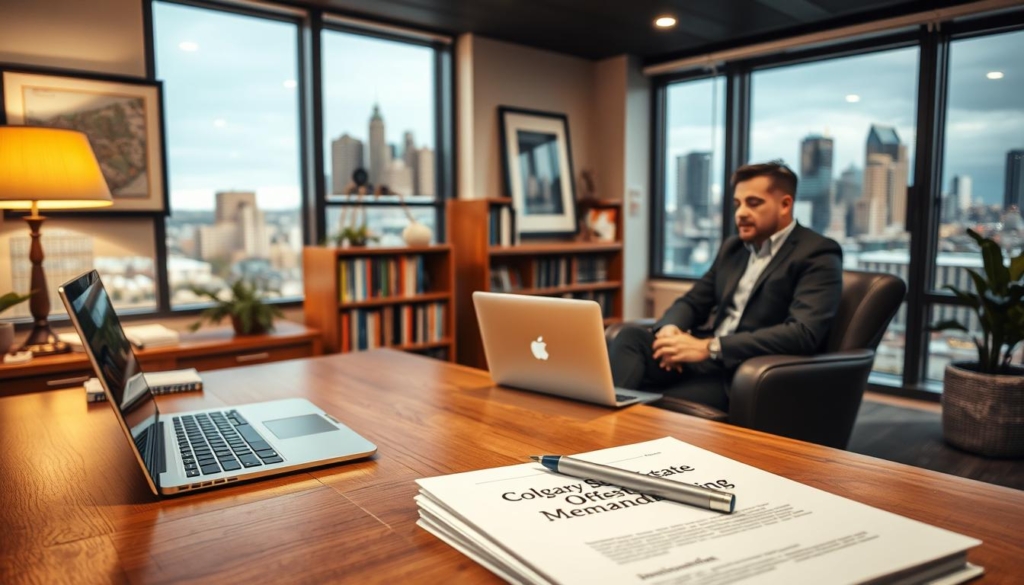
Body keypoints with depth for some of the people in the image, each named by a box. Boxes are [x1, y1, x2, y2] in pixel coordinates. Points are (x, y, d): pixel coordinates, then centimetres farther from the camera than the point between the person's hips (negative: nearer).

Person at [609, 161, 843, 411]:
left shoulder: (818, 255, -6)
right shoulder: (733, 247, 18)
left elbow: (804, 333, -20)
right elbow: (693, 301, 18)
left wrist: (709, 347, -25)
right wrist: (670, 328, -8)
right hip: (706, 358, 7)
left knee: (655, 409, -31)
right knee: (631, 335, -21)